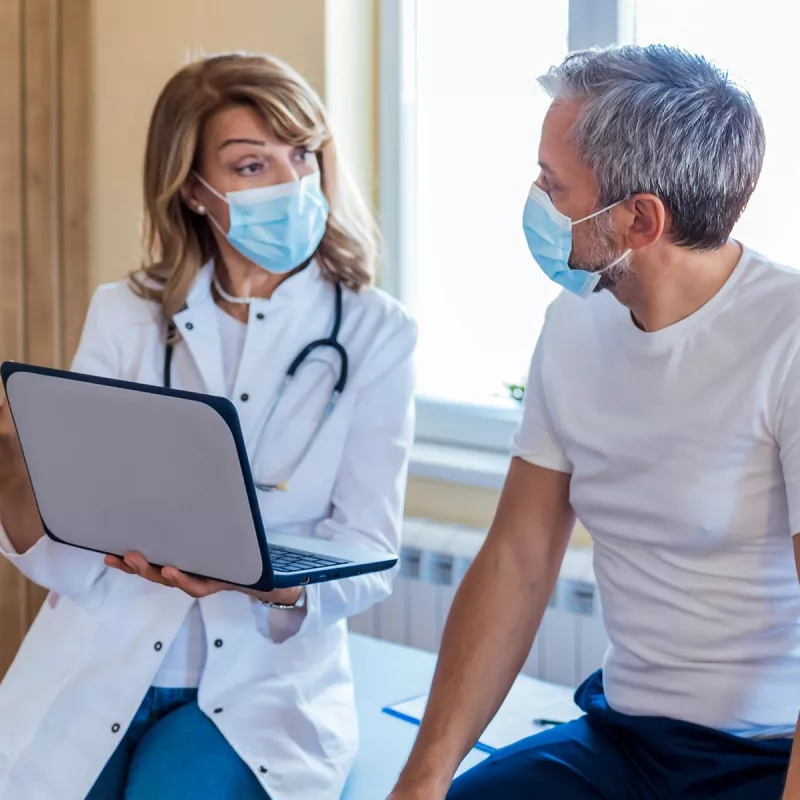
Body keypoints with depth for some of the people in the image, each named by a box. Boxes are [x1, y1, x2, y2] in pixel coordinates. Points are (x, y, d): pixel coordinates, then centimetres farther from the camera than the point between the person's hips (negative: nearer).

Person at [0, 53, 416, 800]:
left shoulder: (373, 332, -2)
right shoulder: (124, 316, 3)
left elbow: (366, 556, -7)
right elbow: (63, 558, -3)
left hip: (259, 684, -1)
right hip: (96, 673, 2)